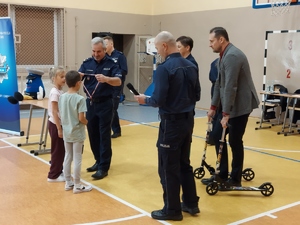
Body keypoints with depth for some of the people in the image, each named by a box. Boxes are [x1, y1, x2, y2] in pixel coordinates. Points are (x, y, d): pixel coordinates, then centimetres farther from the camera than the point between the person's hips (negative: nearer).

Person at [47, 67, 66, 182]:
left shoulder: (60, 91, 8)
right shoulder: (55, 92, -19)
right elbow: (54, 112, -21)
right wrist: (59, 128, -20)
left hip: (60, 124, 9)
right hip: (55, 125, -9)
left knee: (61, 150, 16)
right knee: (57, 150, 0)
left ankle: (59, 171, 28)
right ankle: (53, 175, 11)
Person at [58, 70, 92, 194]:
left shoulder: (62, 97, 1)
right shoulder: (80, 99, -18)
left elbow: (62, 115, 6)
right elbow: (81, 118, -20)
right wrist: (87, 123, -1)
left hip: (66, 132, 6)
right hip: (77, 133, -6)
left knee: (68, 157, 15)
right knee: (77, 159, 3)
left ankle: (68, 183, 25)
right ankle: (77, 185, 11)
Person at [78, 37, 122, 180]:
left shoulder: (111, 63, -6)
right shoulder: (87, 63, 4)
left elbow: (118, 81, -18)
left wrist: (106, 79, -38)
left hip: (105, 104, -4)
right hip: (90, 103, 4)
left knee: (104, 135, -2)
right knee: (93, 134, 11)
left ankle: (104, 167, 3)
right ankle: (98, 161, 26)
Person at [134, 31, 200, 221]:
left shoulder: (165, 68, -18)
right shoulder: (191, 66, 6)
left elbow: (158, 100, -19)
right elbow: (196, 96, 11)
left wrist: (145, 99, 0)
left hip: (172, 122, -8)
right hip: (188, 120, 8)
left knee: (168, 167, 5)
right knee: (184, 164, 19)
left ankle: (172, 210, 15)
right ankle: (191, 203, 29)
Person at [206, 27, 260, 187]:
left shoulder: (232, 56, -20)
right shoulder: (224, 55, 12)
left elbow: (230, 87, -24)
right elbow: (219, 83, 18)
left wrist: (226, 114, -24)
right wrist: (214, 107, 19)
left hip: (240, 105, -10)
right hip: (228, 105, 10)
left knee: (234, 141, -1)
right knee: (218, 136, 11)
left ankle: (235, 179, 14)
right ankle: (222, 175, 22)